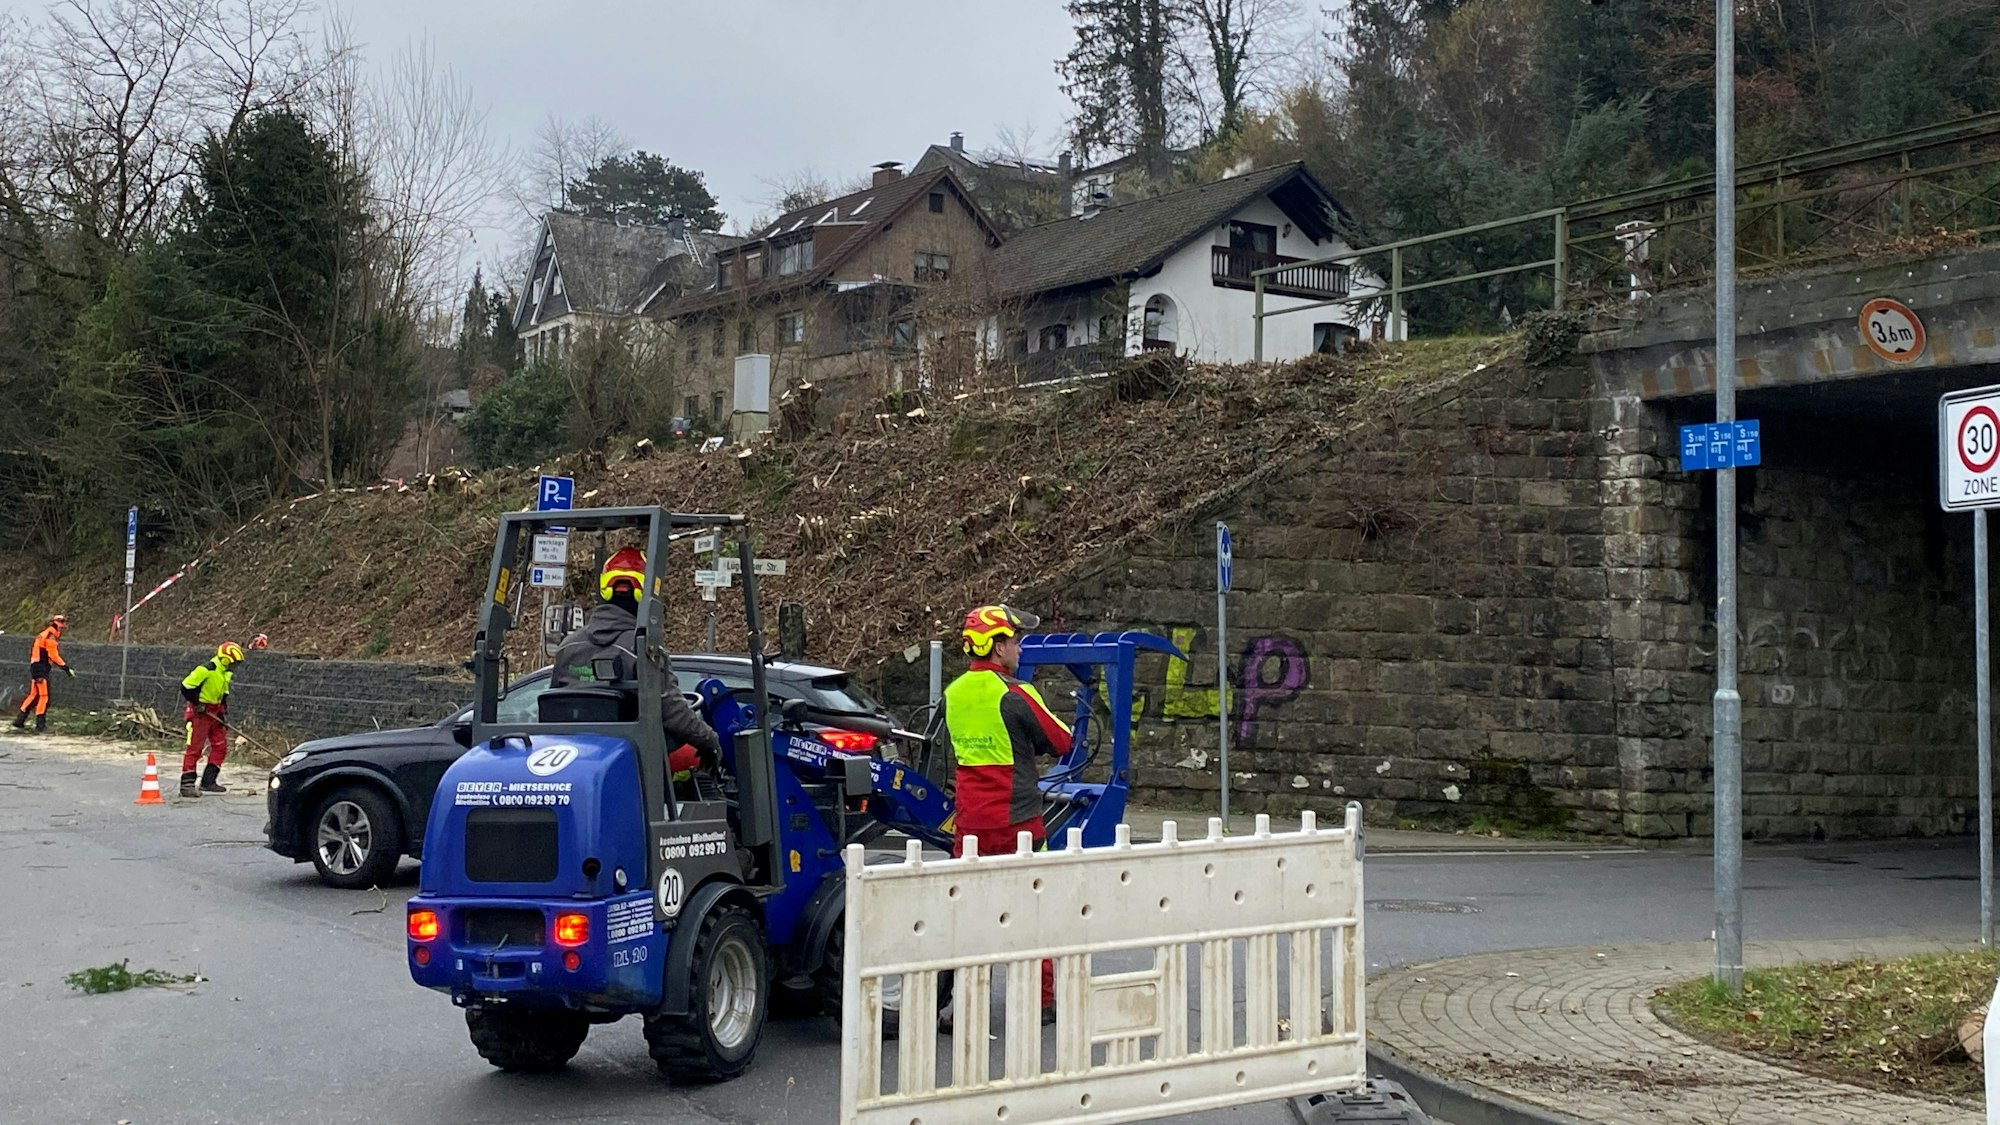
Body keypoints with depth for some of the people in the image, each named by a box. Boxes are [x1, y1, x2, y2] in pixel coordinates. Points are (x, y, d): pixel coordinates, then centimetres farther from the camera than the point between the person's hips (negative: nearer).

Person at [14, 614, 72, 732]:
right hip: (41, 668, -10)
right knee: (44, 696, -6)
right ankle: (40, 724, -6)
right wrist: (67, 669, -14)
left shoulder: (43, 634, 19)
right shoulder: (50, 636, -12)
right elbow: (54, 656, -16)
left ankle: (19, 721, 15)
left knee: (34, 695, 13)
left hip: (35, 667, 10)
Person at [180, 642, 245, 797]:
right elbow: (186, 686, -19)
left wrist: (224, 713, 11)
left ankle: (208, 782, 13)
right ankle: (186, 784, -6)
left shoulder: (226, 674, 10)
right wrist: (197, 703, -17)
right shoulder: (205, 669, -19)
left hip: (214, 712, 9)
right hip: (200, 712, -9)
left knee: (220, 746, 6)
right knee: (194, 748, -8)